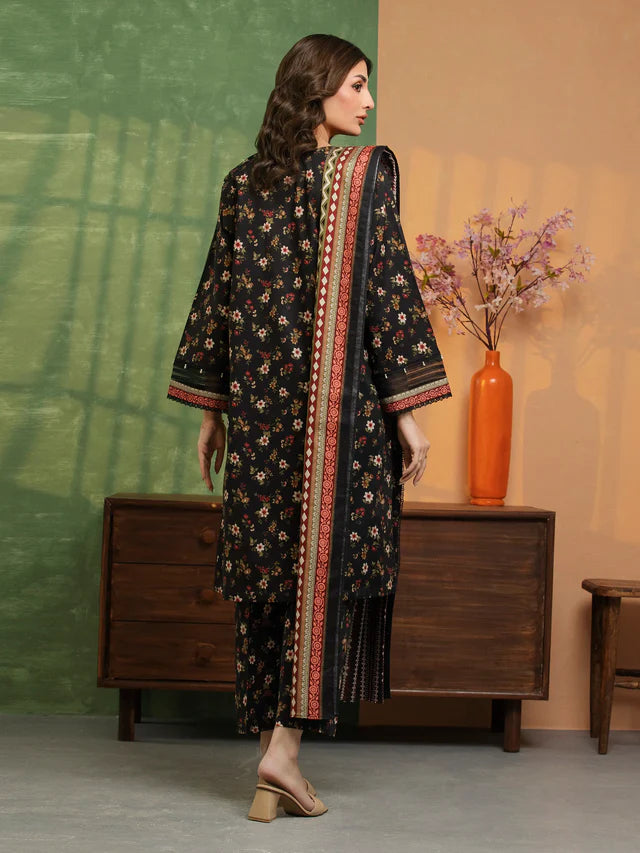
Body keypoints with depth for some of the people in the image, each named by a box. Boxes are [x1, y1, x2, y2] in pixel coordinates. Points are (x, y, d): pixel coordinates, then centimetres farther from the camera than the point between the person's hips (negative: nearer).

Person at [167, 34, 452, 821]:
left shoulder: (244, 182, 9)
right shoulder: (368, 173, -4)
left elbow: (218, 297, 9)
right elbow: (386, 290, -9)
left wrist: (212, 409, 14)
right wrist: (407, 410, -6)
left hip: (261, 401, 4)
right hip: (341, 401, -4)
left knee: (265, 570, 7)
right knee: (328, 559, 3)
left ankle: (270, 767, 13)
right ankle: (286, 742, -3)